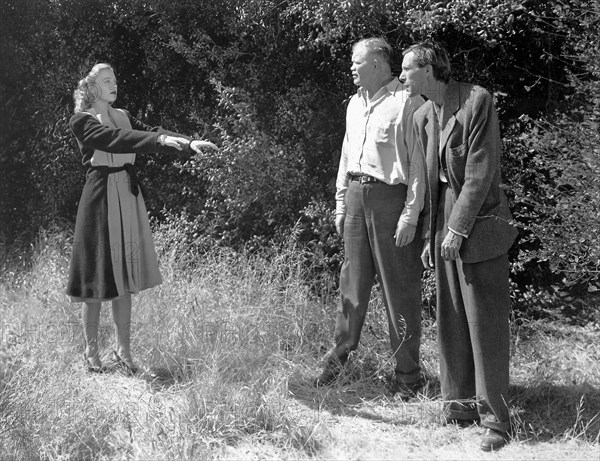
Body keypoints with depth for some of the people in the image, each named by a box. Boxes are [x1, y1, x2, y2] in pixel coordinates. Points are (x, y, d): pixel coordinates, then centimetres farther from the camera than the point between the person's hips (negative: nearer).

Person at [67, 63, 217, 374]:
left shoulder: (122, 116, 16)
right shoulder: (82, 121, -3)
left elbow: (148, 134, 2)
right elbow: (113, 138, -20)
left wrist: (189, 143, -14)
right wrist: (159, 139, -31)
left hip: (129, 196, 6)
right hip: (100, 197, -5)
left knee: (125, 277, 7)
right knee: (98, 277, -1)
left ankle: (122, 349, 16)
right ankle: (91, 351, 12)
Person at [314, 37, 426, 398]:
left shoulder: (408, 102, -7)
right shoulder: (355, 103, 17)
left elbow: (419, 163, -11)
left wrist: (411, 214, -15)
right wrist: (341, 202, 17)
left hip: (390, 197, -7)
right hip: (357, 196, 7)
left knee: (400, 287, 0)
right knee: (352, 282, 11)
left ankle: (408, 374, 10)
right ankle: (339, 358, 21)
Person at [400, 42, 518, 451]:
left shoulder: (477, 100, -11)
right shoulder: (423, 115, 10)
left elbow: (481, 170, -15)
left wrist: (458, 227, -16)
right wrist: (429, 234, 10)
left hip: (479, 222, -7)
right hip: (445, 222, 7)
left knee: (485, 321, -3)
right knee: (452, 320, 9)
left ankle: (495, 417, 4)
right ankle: (461, 403, 20)